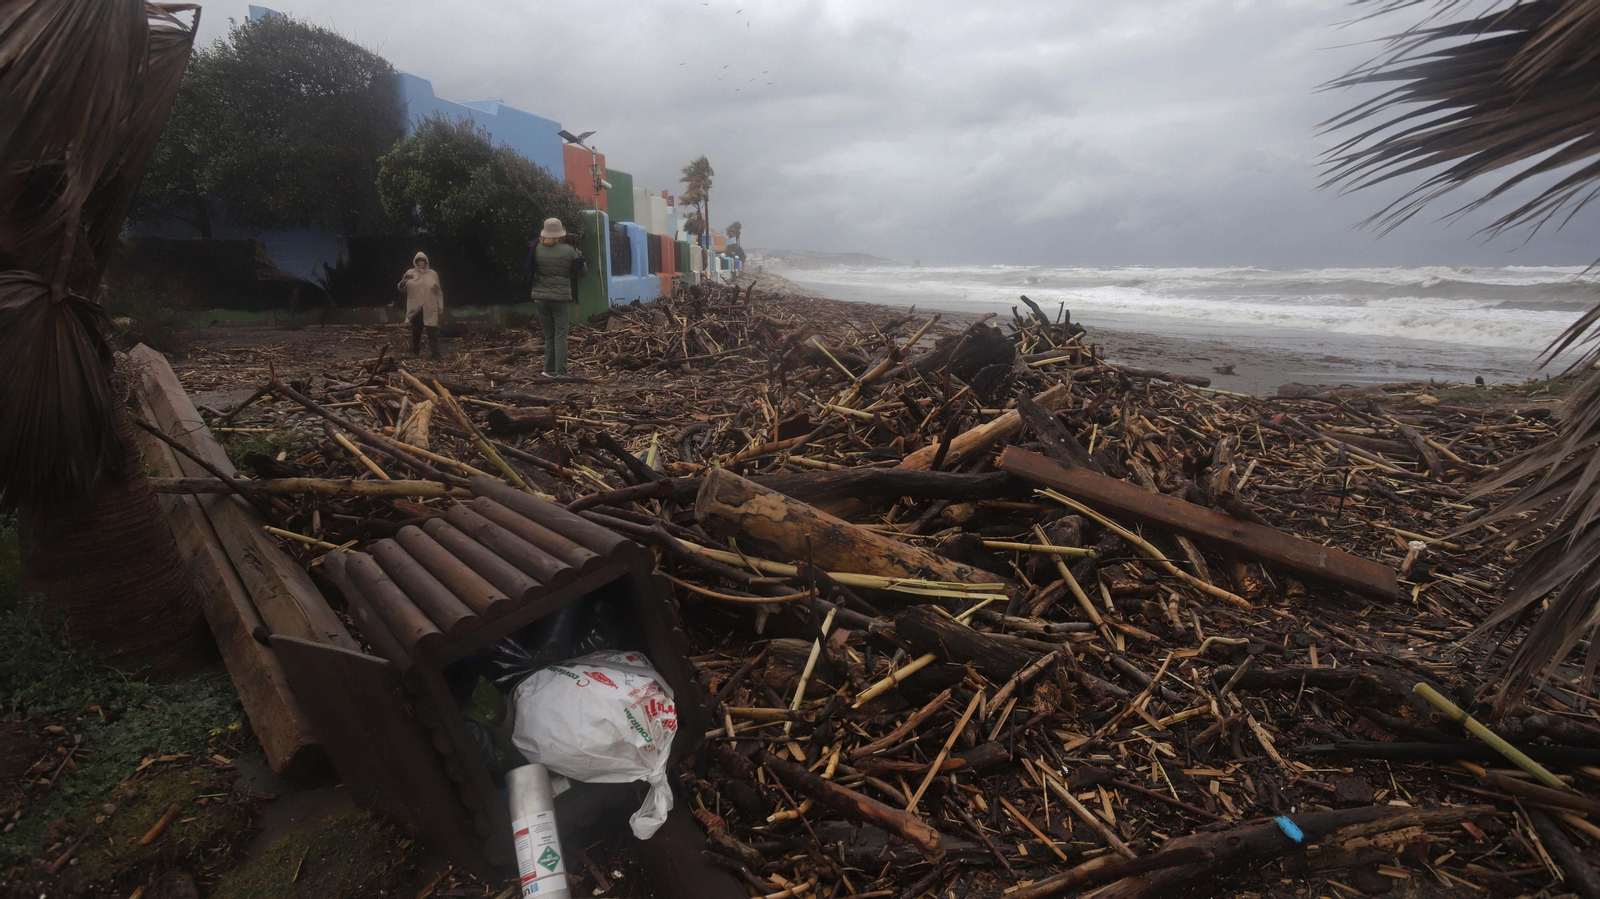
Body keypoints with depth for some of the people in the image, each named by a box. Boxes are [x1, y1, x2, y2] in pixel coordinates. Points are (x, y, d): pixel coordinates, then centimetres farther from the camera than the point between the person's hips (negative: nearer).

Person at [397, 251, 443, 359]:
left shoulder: (433, 274, 5)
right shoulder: (410, 273, 3)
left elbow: (438, 292, 8)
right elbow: (402, 290, 4)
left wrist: (440, 306, 5)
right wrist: (402, 283, -19)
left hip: (430, 309, -1)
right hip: (415, 308, 1)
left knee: (433, 331, -6)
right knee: (416, 331, 10)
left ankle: (435, 353, -4)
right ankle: (415, 352, 21)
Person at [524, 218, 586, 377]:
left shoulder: (536, 249, -2)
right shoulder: (569, 250, -7)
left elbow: (527, 270, 9)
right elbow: (580, 272, 2)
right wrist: (580, 257, 18)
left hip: (540, 297, 2)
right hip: (561, 298, -2)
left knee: (548, 336, 13)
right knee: (560, 335, 0)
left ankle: (550, 370, 16)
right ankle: (561, 371, -6)